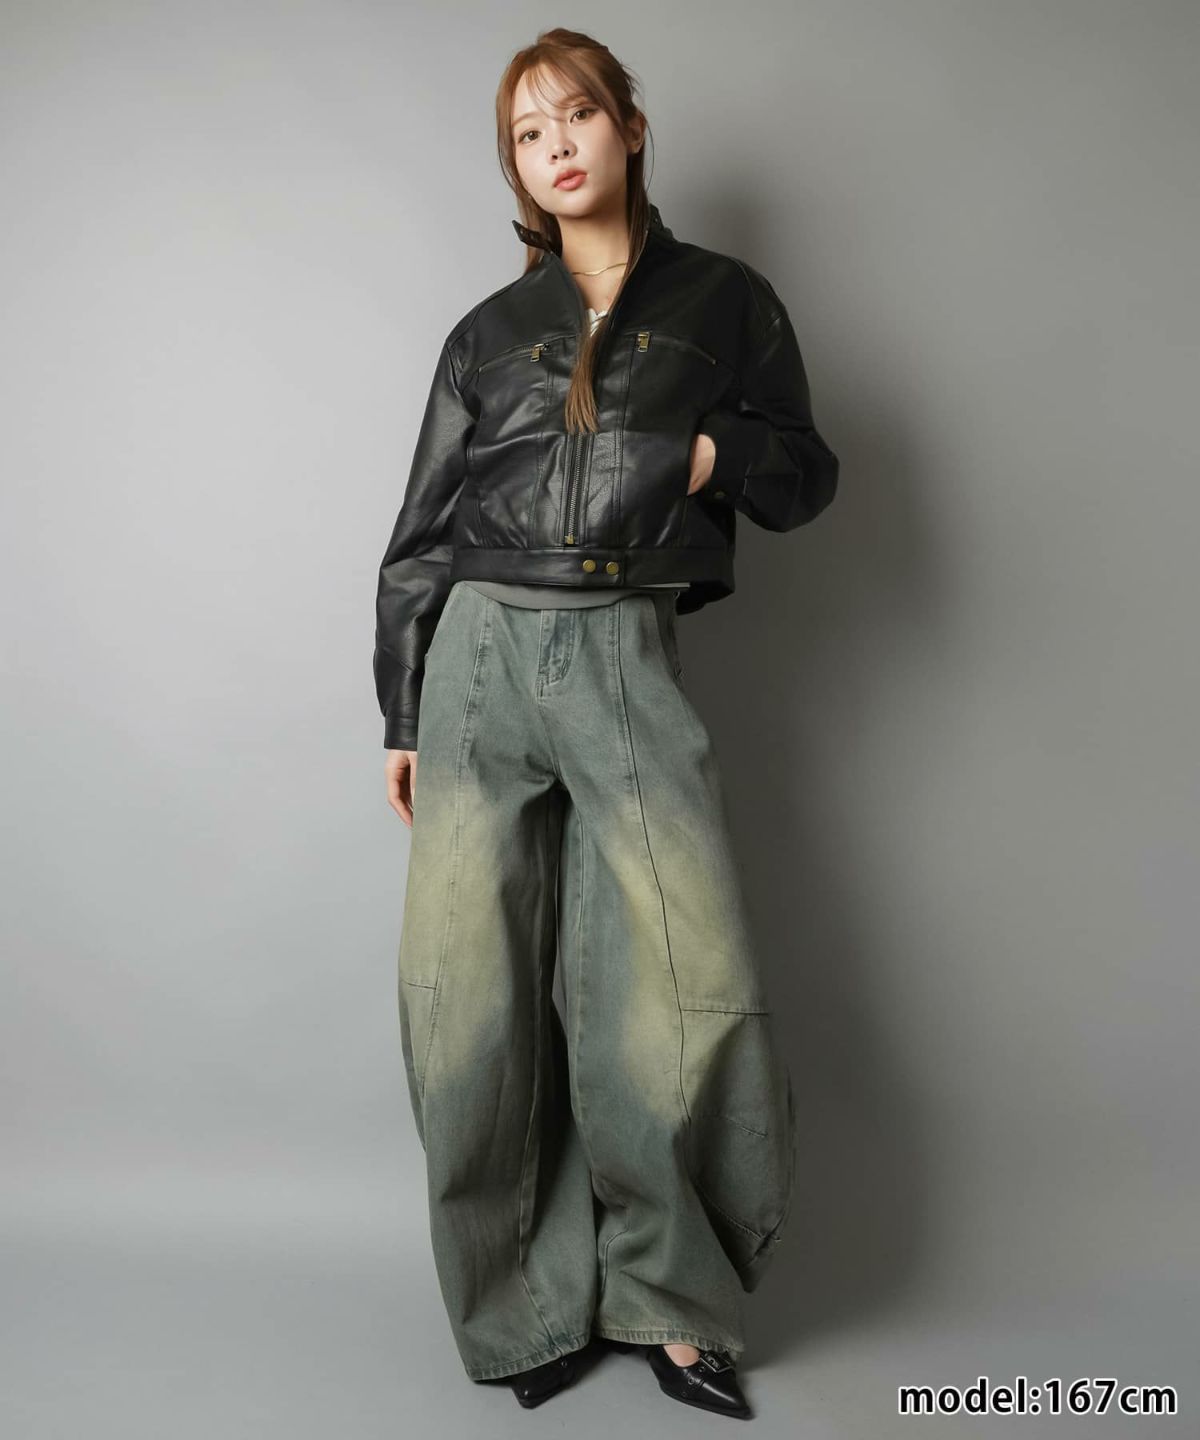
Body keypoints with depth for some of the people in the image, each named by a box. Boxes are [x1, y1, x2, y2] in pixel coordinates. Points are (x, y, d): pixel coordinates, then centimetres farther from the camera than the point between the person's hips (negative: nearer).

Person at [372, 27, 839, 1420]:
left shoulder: (723, 299, 13)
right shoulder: (489, 333, 15)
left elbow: (805, 476, 14)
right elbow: (421, 532, 14)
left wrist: (712, 453, -6)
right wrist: (402, 717, 10)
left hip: (627, 657, -1)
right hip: (482, 653, 2)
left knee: (690, 979, -9)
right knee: (466, 980, -3)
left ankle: (667, 1298, 11)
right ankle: (533, 1304, 14)